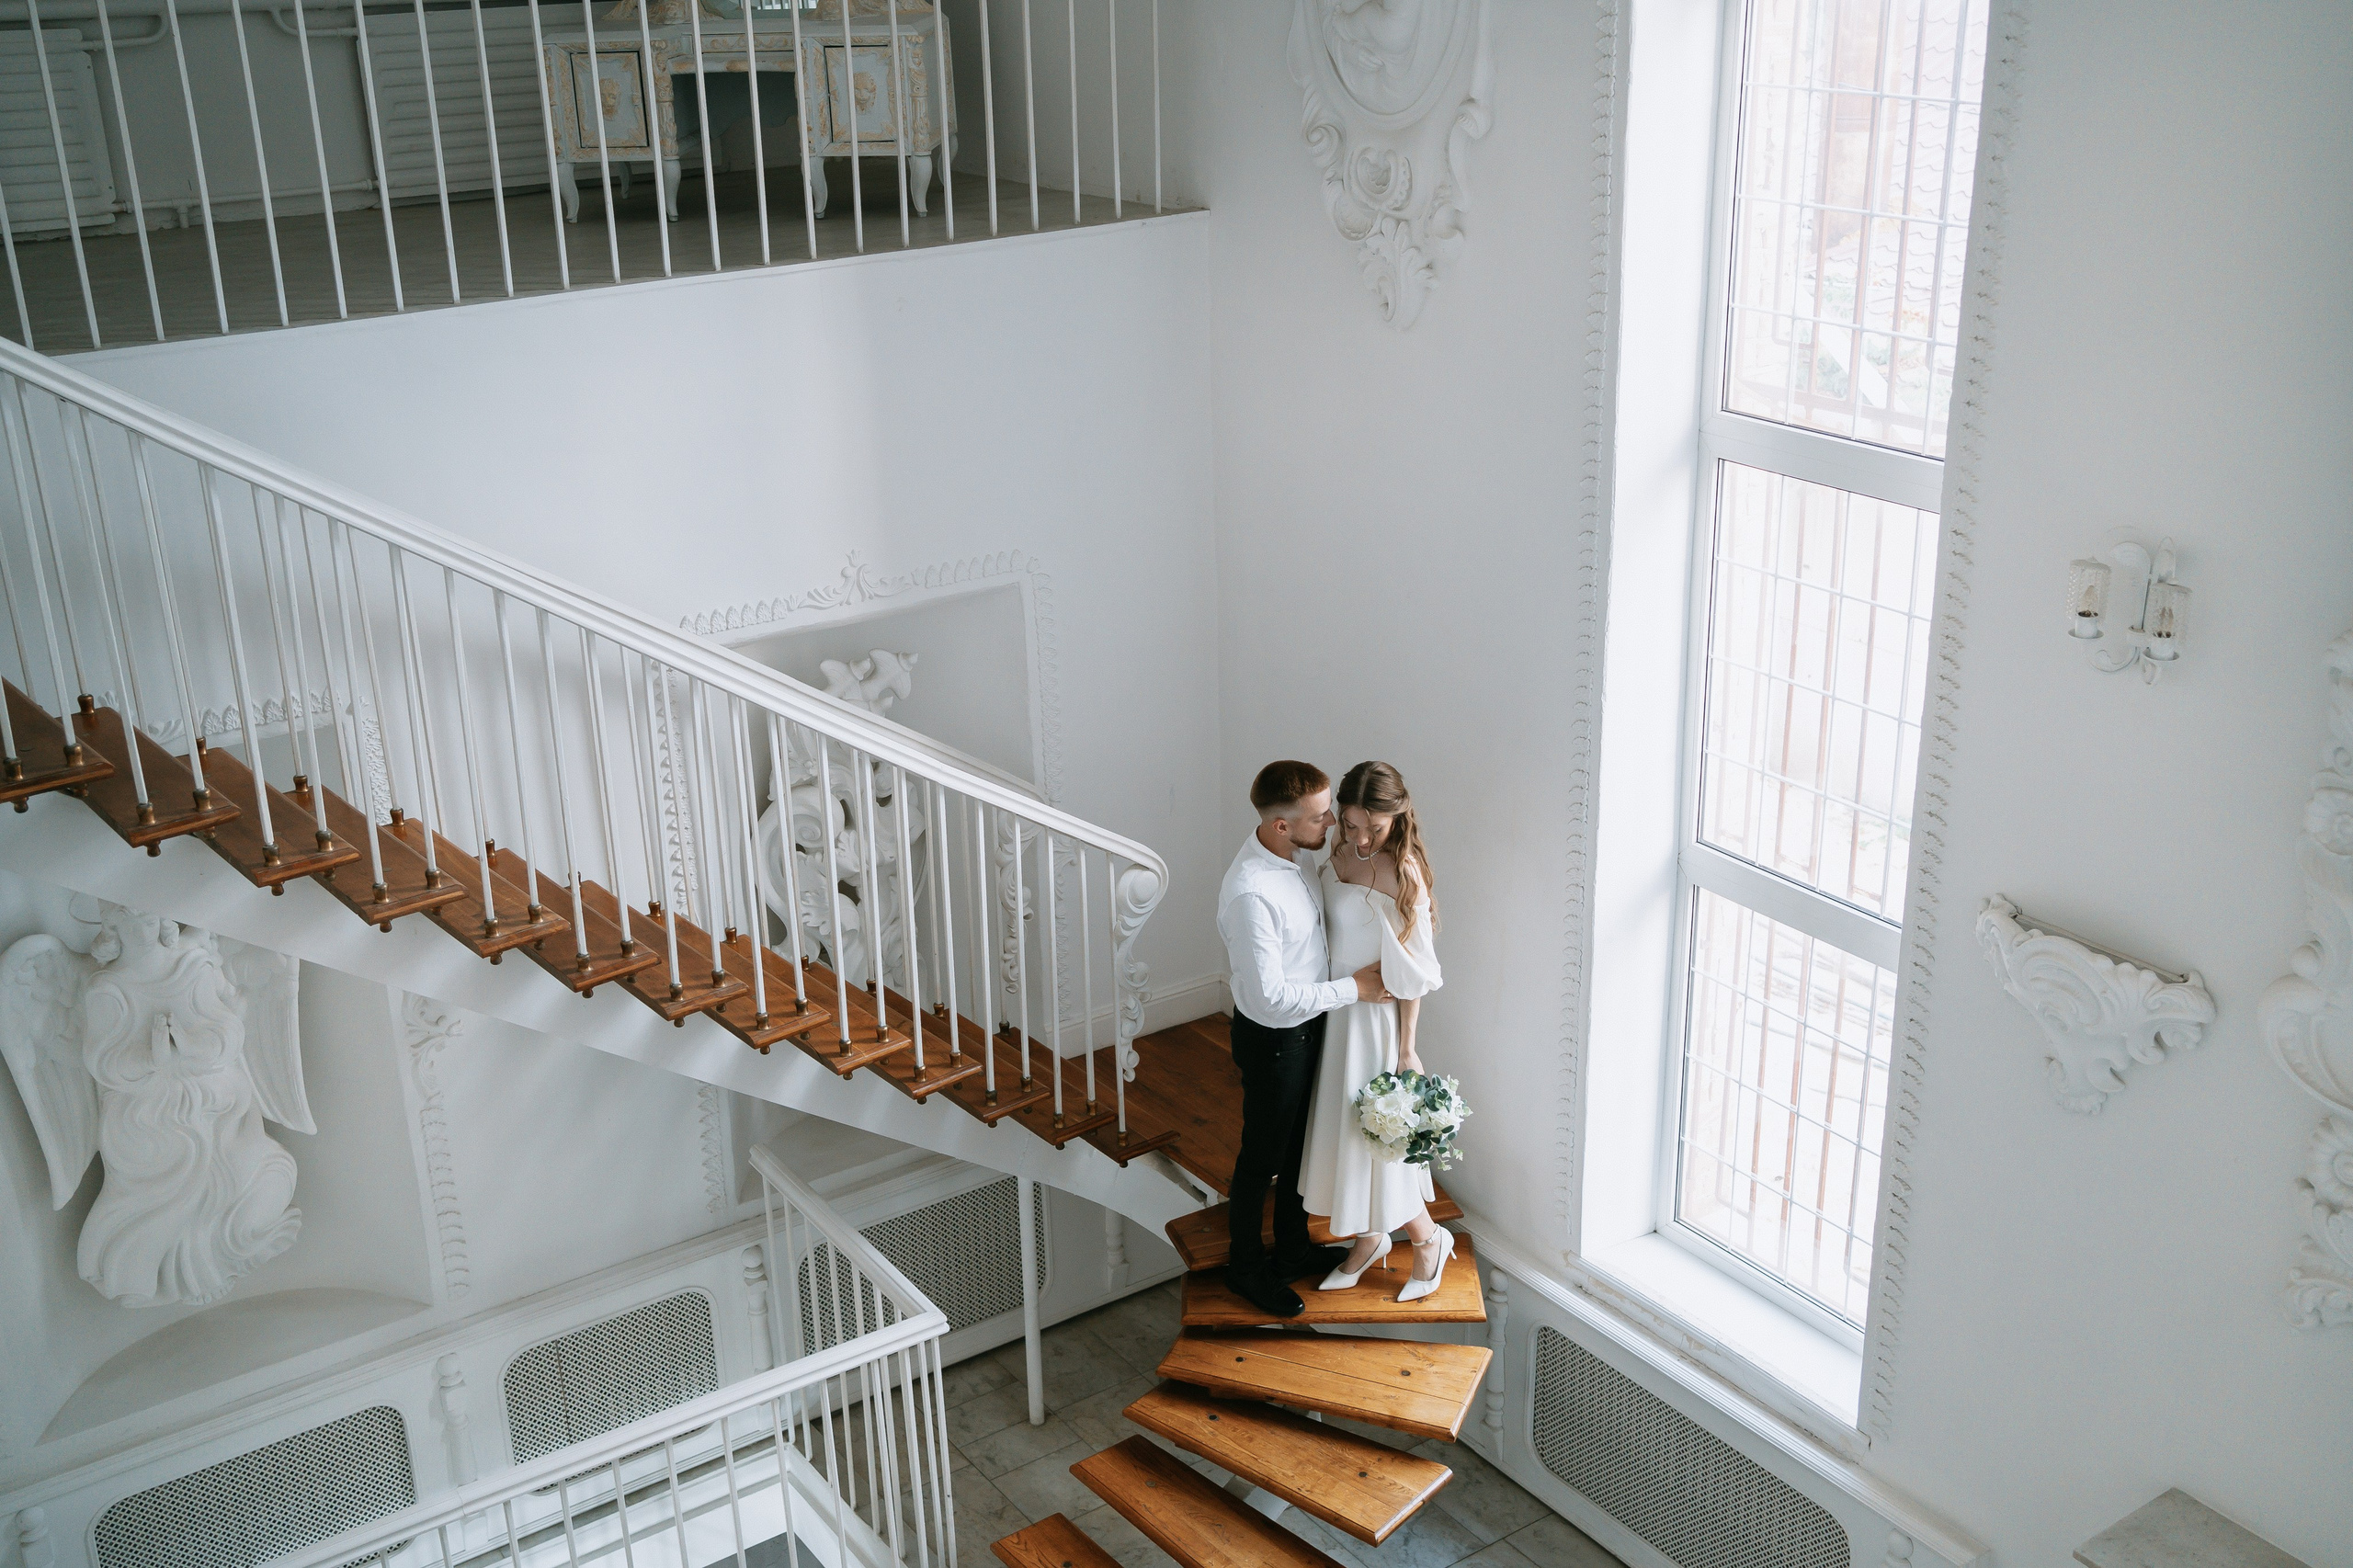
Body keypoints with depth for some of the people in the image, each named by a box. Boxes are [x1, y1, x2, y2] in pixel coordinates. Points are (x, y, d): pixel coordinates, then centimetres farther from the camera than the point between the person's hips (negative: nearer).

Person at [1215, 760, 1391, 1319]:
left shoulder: (1299, 853, -8)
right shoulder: (1249, 892, -35)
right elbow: (1270, 994, -31)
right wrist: (1352, 989, -23)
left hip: (1309, 1024, 8)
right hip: (1272, 1038, -8)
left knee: (1298, 1144, 26)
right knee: (1262, 1157, 14)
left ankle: (1294, 1246, 47)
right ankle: (1246, 1267, 36)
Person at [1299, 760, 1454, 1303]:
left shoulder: (1401, 872, -20)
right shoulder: (1338, 859, 1)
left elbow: (1413, 972, -16)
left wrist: (1405, 1048, -14)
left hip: (1378, 1018, -7)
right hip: (1337, 1013, 7)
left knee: (1375, 1133, 1)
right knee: (1343, 1127, 16)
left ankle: (1430, 1239, 23)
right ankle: (1368, 1239, 34)